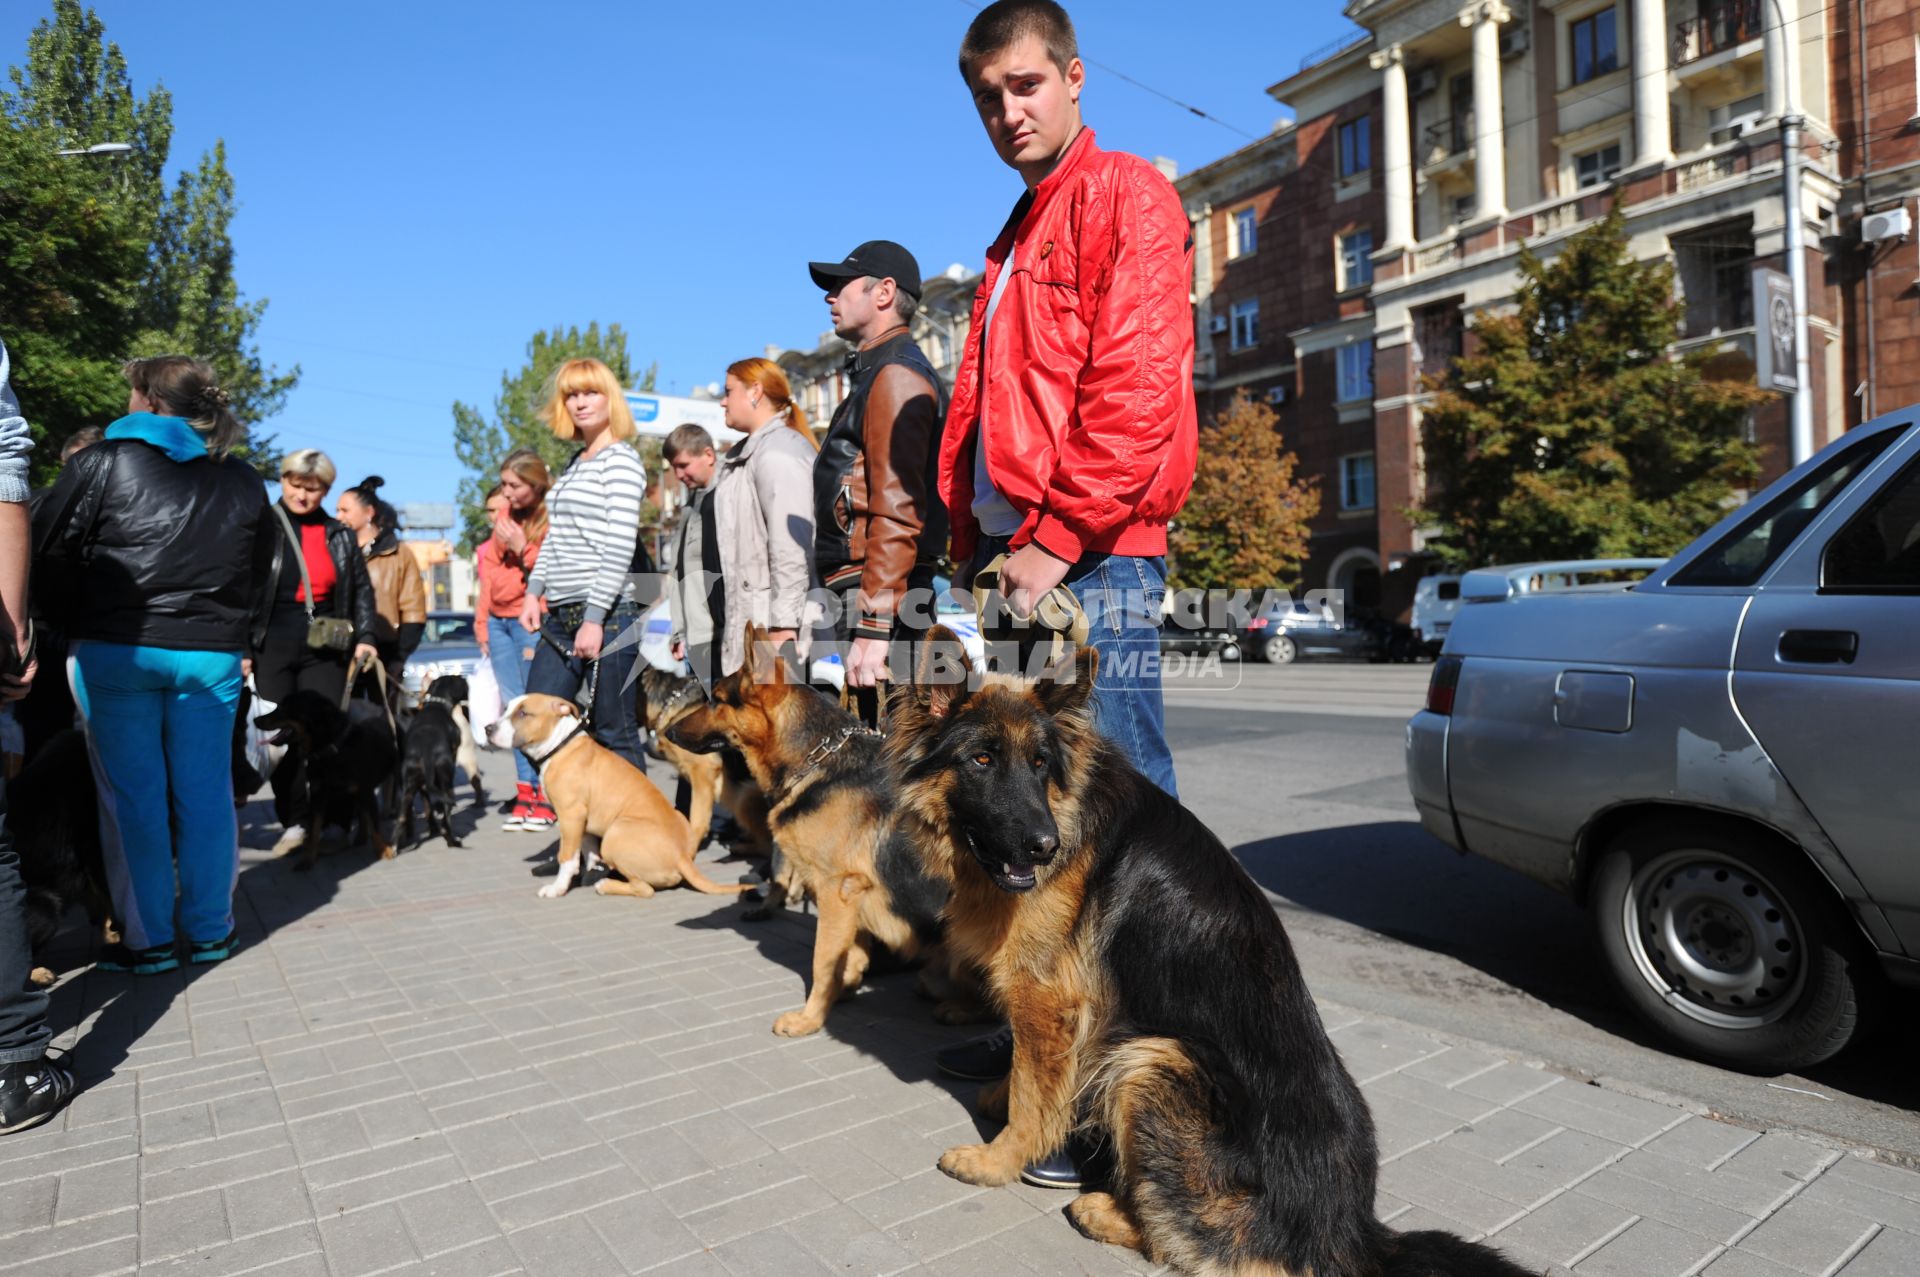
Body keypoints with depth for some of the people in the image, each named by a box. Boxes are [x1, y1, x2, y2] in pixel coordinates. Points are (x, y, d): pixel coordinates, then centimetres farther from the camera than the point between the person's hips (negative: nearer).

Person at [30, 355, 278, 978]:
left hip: (115, 649, -3)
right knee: (205, 791, 8)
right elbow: (260, 571, 13)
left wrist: (86, 608, 14)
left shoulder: (103, 463, -3)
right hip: (212, 652, 3)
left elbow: (46, 551, -1)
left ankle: (146, 940, 10)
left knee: (132, 795, 5)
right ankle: (210, 931, 16)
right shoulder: (243, 480, 9)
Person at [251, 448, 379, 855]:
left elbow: (362, 590, 15)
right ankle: (293, 822, 7)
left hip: (325, 649, 2)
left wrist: (365, 636, 3)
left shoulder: (340, 535, 11)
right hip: (272, 646, -2)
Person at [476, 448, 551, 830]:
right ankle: (526, 790, 9)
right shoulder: (506, 515, 14)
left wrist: (523, 549, -19)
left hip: (531, 622, -7)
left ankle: (547, 794, -2)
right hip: (498, 621, 7)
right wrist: (482, 627, 20)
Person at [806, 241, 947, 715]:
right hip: (865, 587, 10)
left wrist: (873, 626, -24)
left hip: (877, 596, -10)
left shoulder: (896, 374, -9)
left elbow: (898, 511, -20)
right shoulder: (878, 371, 24)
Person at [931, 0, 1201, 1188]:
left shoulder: (1124, 195, 1)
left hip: (1094, 560, -9)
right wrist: (979, 546, 14)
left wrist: (1053, 543, -15)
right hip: (1016, 557, 9)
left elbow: (1137, 391, -13)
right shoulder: (1019, 238, 27)